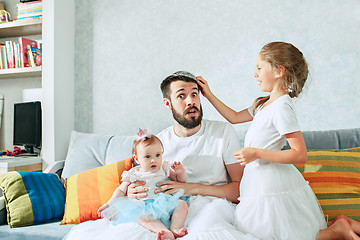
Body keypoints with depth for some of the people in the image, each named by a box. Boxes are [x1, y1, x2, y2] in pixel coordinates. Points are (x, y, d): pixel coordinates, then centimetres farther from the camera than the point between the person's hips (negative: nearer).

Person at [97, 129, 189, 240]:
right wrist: (109, 204, 11)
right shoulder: (133, 175, 9)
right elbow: (121, 190, 18)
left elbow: (182, 180, 18)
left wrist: (181, 172, -5)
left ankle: (175, 228, -34)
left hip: (166, 203, 3)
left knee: (182, 204, -22)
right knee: (141, 216, -36)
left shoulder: (164, 169, 13)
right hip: (145, 206, -3)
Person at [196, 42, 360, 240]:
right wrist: (209, 95, 20)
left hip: (270, 189, -9)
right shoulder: (265, 104, 9)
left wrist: (257, 153, -24)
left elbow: (300, 155, -22)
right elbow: (235, 117, 21)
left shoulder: (281, 107, -19)